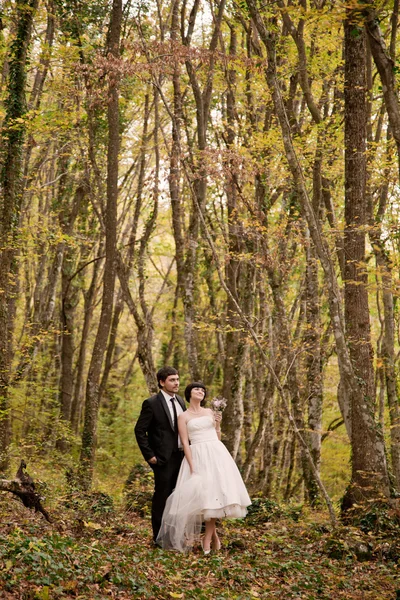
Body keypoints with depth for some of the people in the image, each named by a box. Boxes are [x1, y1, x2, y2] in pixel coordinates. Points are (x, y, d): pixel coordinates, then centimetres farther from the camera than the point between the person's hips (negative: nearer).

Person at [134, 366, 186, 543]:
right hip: (163, 459, -6)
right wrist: (149, 455, -12)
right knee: (162, 497, 0)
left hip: (181, 456, 6)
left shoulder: (180, 401, 10)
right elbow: (139, 430, -10)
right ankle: (159, 537, 10)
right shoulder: (151, 403, -10)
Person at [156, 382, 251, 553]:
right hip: (197, 457, -2)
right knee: (202, 494, -8)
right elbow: (185, 443, -4)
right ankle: (213, 533, 11)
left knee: (215, 492, -6)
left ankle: (208, 537, 1)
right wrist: (192, 467, -13)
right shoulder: (183, 417, 5)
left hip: (216, 454, 3)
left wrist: (218, 424, -2)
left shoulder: (210, 412, 15)